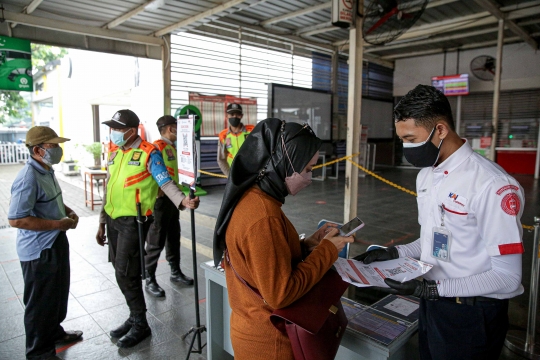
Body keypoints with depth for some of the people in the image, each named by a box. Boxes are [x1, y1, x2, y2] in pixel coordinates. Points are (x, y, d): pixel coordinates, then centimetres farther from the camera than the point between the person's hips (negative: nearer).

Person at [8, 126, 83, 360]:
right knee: (40, 301, 9)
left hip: (56, 243, 10)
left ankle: (54, 332, 46)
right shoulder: (28, 178, -25)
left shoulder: (47, 171, 6)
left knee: (58, 294, 25)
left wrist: (68, 211, 3)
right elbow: (16, 219, -28)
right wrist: (59, 224, -24)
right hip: (39, 250, -10)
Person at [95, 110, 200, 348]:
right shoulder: (114, 152, 10)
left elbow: (165, 182, -21)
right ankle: (134, 317, 32)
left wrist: (182, 200, -41)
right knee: (121, 272, 14)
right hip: (114, 220, 8)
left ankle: (140, 325, 16)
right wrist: (102, 223, 17)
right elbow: (109, 189, 15)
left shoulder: (148, 153, -12)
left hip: (134, 221, -7)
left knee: (126, 273, -3)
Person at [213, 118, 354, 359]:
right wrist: (326, 250, -18)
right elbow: (281, 294, -26)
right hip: (269, 339, -8)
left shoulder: (249, 198, -1)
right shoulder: (263, 217, -30)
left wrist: (307, 246, -1)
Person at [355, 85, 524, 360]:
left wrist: (432, 289, -24)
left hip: (471, 315, -7)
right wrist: (395, 253, 0)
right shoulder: (426, 175, 3)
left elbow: (507, 277, -20)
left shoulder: (491, 184, -23)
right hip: (431, 306, 7)